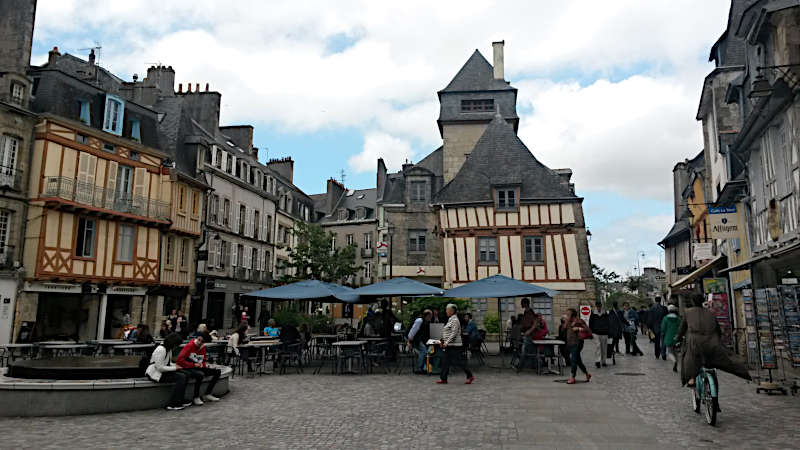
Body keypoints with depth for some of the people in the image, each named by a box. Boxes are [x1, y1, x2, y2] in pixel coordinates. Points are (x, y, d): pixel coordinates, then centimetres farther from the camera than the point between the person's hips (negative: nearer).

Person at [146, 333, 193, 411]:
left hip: (163, 371, 10)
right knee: (181, 377, -21)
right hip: (156, 374, -10)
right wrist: (175, 368, -17)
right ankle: (172, 405, -17)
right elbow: (160, 367, -25)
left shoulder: (168, 349, 10)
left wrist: (175, 366, 1)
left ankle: (181, 401, 3)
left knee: (184, 374, -1)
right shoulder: (161, 349, -22)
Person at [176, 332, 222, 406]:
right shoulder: (189, 346, -13)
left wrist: (203, 365, -4)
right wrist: (194, 365, -19)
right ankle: (196, 398, -18)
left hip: (198, 368, 7)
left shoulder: (203, 348, 9)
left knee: (217, 372, -4)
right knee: (200, 374, -38)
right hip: (187, 369, -7)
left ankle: (207, 394, 0)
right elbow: (179, 360, -19)